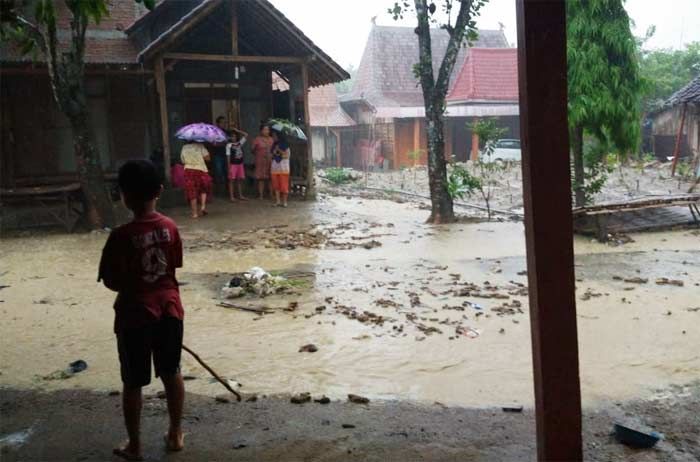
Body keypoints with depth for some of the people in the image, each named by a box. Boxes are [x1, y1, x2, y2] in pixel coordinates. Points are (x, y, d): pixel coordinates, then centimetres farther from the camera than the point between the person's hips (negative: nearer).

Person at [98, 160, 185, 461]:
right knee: (172, 373, 18)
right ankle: (175, 435, 29)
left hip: (135, 315, -4)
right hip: (169, 309, 4)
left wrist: (129, 283, 7)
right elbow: (173, 267, 4)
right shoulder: (170, 227, -5)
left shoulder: (121, 236, -18)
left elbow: (113, 282, -14)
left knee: (133, 383, 11)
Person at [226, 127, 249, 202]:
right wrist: (229, 167, -11)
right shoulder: (229, 145, -5)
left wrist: (238, 131, 2)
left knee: (240, 180, 9)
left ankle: (240, 195, 18)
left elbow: (246, 135, 8)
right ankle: (232, 196, 0)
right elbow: (228, 156, -7)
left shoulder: (240, 143, 7)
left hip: (240, 164, 5)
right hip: (233, 164, -5)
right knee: (231, 180, -1)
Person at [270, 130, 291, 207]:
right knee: (276, 185, 1)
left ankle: (284, 201, -1)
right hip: (274, 168, 5)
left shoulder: (285, 145, 0)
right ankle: (277, 201, 4)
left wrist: (279, 150, -14)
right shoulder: (274, 146, 15)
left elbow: (287, 155, -7)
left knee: (284, 185, -6)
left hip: (283, 168, -5)